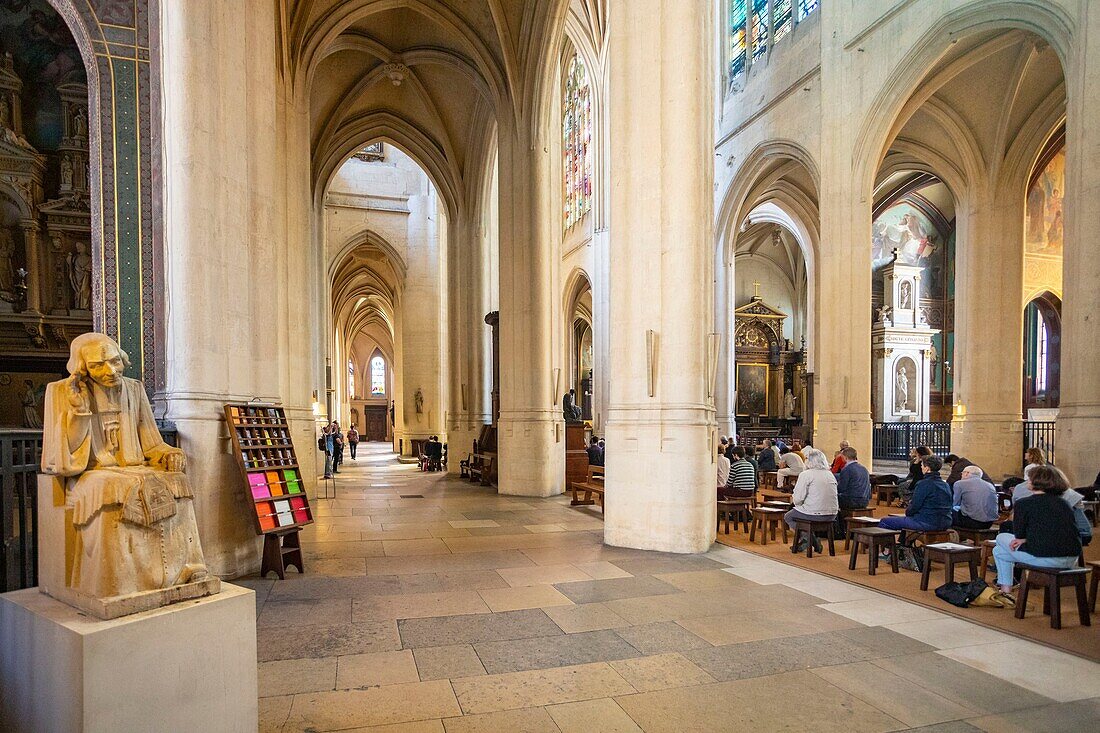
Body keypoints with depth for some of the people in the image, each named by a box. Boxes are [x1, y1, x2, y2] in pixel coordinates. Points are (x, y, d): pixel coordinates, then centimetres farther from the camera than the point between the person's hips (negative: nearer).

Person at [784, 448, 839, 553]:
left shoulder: (805, 474, -10)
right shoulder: (830, 474, 11)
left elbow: (797, 500, -14)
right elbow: (824, 496, 17)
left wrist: (794, 500, 10)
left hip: (814, 514, -7)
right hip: (831, 515, 7)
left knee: (787, 517, 19)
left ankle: (813, 540, 8)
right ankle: (802, 543, 28)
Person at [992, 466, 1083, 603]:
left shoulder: (1024, 504, -5)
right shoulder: (1064, 503, 13)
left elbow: (1018, 535, 1)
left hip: (1042, 559, -7)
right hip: (1071, 560, 7)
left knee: (1001, 538, 19)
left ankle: (1005, 590, 21)